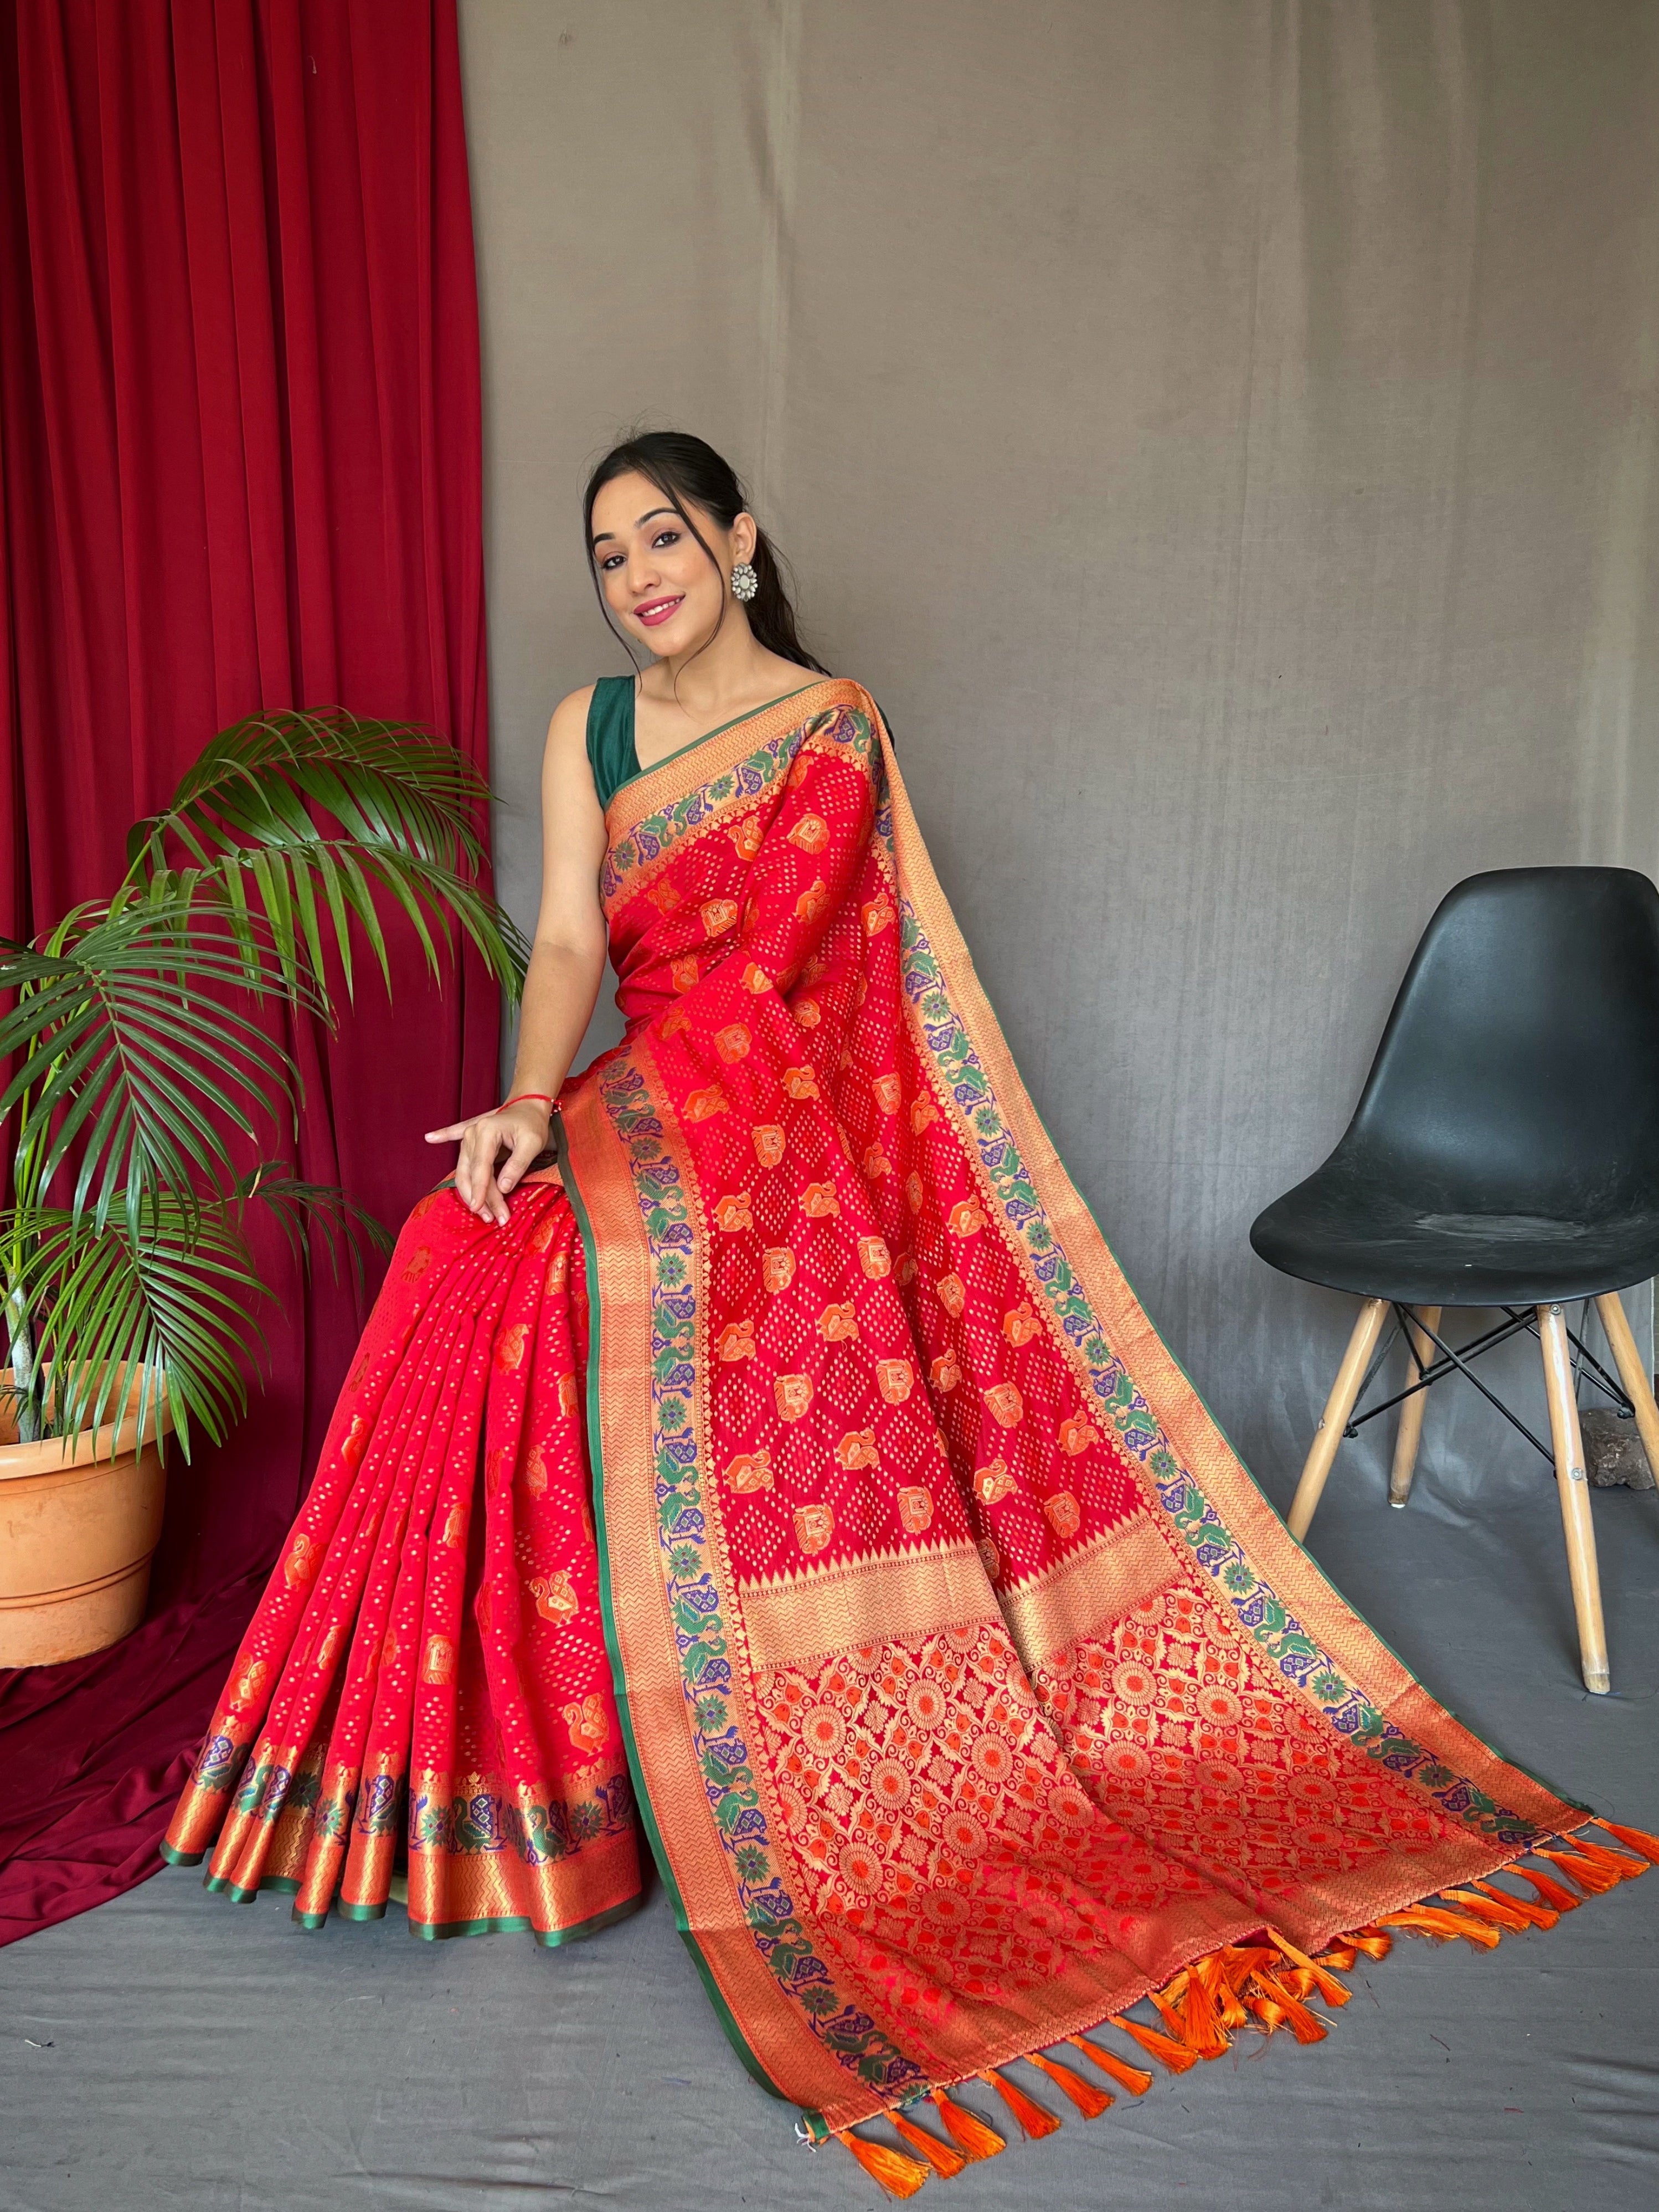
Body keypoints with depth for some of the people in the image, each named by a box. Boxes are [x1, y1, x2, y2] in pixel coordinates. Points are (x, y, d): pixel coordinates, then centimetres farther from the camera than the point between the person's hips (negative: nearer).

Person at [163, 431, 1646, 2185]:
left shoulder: (832, 726, 0)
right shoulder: (586, 726, 12)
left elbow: (755, 974, -8)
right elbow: (570, 939, 0)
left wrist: (571, 1117, -14)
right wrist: (529, 1099, -18)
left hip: (784, 1135, -4)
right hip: (648, 1113, 4)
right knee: (475, 1269, -19)